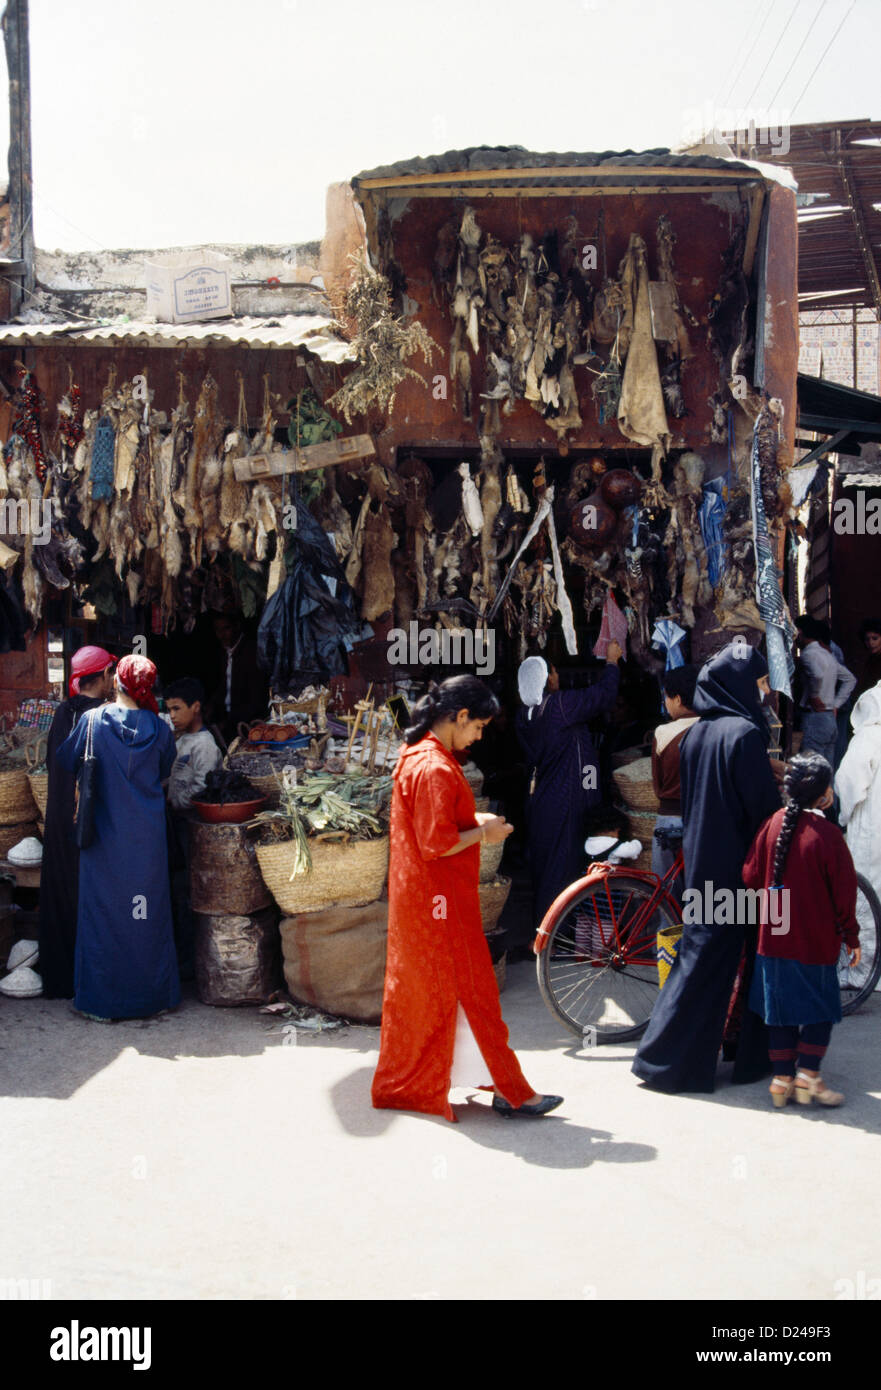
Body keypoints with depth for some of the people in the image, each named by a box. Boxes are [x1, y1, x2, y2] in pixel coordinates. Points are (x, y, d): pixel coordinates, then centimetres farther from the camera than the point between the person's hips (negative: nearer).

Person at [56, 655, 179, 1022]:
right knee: (148, 914, 11)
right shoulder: (159, 729, -2)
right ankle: (153, 994, 19)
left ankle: (102, 1001, 11)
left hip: (105, 836, -2)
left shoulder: (93, 721, -8)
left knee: (103, 911, 6)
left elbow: (67, 761, 5)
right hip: (148, 837, 2)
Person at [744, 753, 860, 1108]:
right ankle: (808, 1075, 5)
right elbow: (844, 890, -10)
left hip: (774, 936, 5)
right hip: (816, 940, -4)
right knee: (821, 1006, 10)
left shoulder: (773, 824, -3)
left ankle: (782, 1077, 15)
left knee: (781, 1006, 12)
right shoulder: (827, 833, -16)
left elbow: (751, 875, 4)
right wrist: (851, 936, 1)